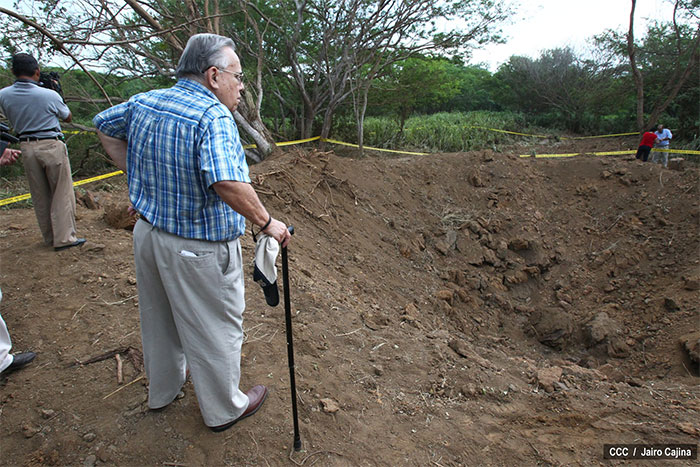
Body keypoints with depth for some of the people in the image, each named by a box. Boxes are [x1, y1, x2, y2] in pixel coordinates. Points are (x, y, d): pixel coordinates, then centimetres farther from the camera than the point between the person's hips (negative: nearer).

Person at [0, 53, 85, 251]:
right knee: (62, 193, 2)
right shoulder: (49, 95, -12)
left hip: (27, 147, 5)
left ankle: (50, 237, 20)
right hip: (51, 146, -4)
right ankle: (64, 238, 1)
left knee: (40, 195, 12)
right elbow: (68, 117, 7)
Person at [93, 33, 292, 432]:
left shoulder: (143, 103, 3)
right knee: (215, 330, 11)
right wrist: (267, 223, -26)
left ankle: (163, 389, 49)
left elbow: (104, 124, 21)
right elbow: (229, 185, -38)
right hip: (198, 250, -8)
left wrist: (136, 172, 16)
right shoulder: (213, 116, -24)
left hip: (148, 232, 8)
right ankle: (224, 410, 32)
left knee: (160, 319, 26)